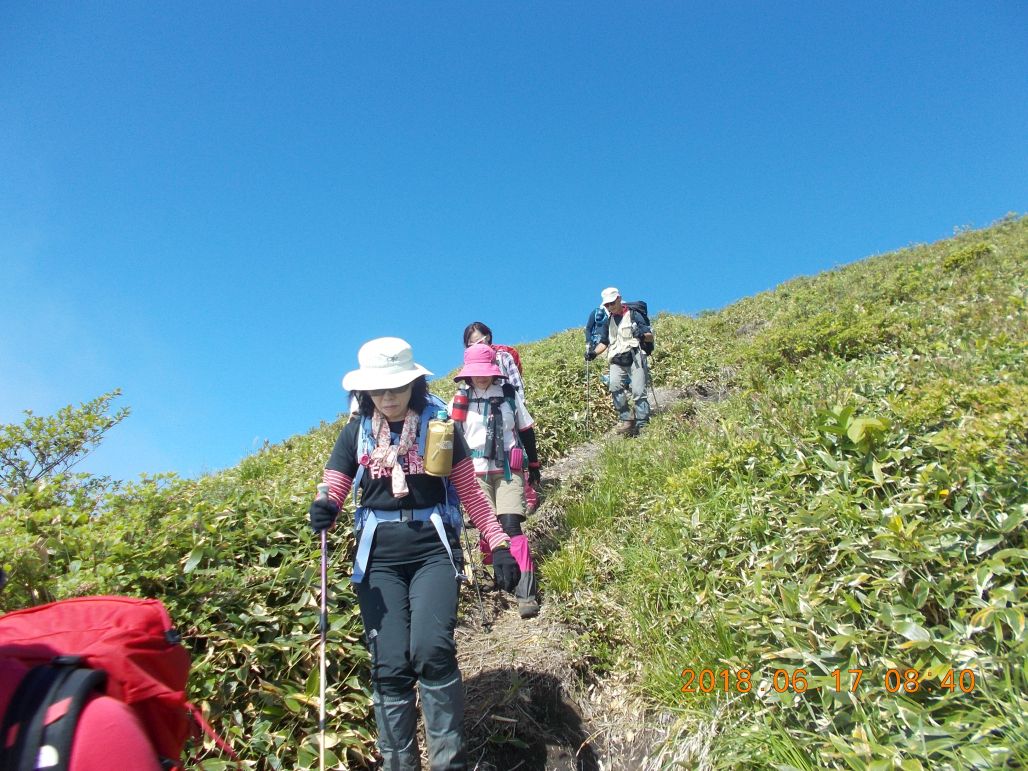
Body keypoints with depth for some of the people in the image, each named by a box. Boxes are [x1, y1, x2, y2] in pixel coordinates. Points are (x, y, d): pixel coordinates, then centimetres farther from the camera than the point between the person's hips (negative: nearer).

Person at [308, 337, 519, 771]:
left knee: (431, 651, -20)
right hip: (378, 556, 2)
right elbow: (332, 493, 5)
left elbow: (471, 493, 5)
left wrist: (499, 546, -1)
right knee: (389, 667, -3)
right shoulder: (356, 434, 8)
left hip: (432, 549, -2)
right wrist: (324, 511, -19)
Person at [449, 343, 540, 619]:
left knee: (511, 526, -13)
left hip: (508, 471, -1)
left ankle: (526, 591, -14)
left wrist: (533, 463, 17)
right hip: (476, 473, 1)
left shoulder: (510, 395, 4)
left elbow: (526, 431, 13)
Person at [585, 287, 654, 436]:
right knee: (615, 386, -22)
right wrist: (594, 352, 9)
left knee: (638, 391, -12)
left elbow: (651, 337, 6)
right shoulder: (607, 320, 21)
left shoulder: (633, 315, 7)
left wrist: (642, 334, -16)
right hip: (617, 360, 3)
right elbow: (604, 342, 27)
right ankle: (627, 420, -15)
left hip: (634, 358, -3)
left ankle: (643, 425, -9)